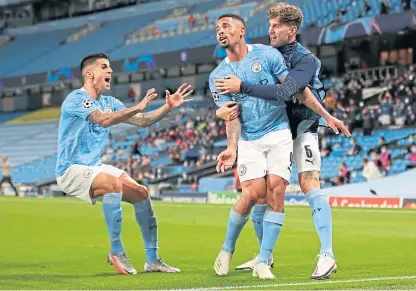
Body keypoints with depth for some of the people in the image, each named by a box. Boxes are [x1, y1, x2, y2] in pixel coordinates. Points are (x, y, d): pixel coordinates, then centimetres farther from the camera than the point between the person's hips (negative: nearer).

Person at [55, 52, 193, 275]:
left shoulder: (109, 103, 12)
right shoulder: (76, 98, -13)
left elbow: (142, 121, 10)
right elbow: (104, 120, -29)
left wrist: (168, 107, -4)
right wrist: (137, 107, -35)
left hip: (95, 167, 9)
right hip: (71, 170, -9)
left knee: (141, 193, -5)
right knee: (114, 183, -34)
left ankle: (152, 260, 2)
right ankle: (116, 251, -23)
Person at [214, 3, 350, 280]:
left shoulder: (306, 60, -15)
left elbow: (284, 91, -32)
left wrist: (242, 87, -32)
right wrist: (224, 109, -18)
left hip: (302, 129, -5)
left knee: (309, 185, -21)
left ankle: (327, 256, -21)